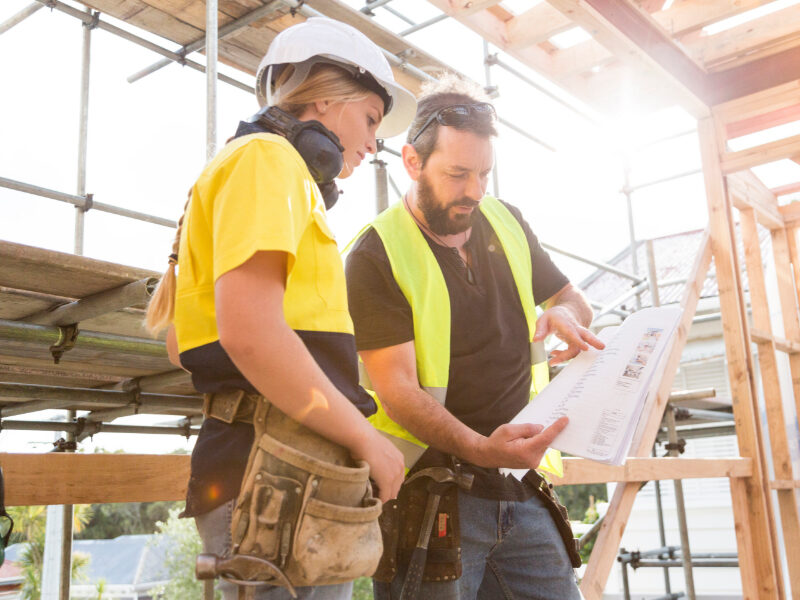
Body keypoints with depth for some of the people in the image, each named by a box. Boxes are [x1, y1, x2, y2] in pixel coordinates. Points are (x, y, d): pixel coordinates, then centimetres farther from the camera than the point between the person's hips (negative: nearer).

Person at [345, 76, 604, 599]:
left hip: (521, 490, 6)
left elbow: (571, 297, 21)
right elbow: (397, 389, -16)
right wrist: (480, 448, -32)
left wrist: (565, 315, -4)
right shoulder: (376, 256, -10)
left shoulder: (507, 223, 10)